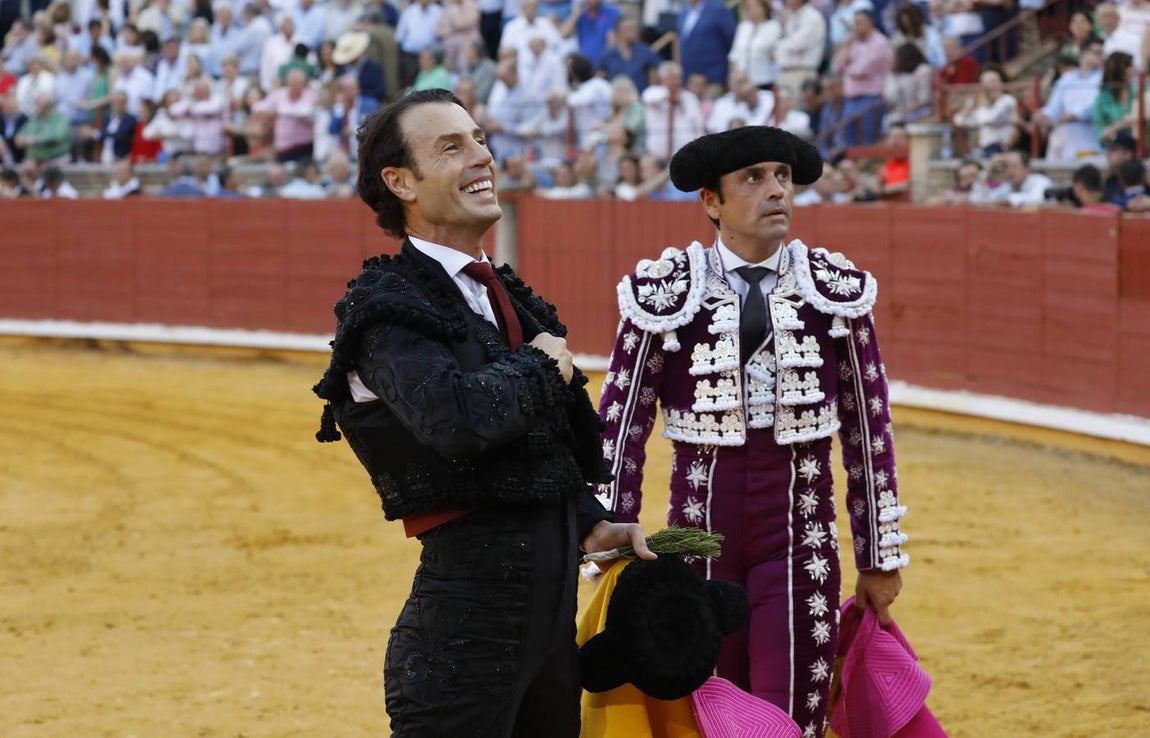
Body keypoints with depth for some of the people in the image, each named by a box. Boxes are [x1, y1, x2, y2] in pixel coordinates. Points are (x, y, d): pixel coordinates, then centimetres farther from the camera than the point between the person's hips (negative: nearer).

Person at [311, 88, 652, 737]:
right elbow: (459, 417, -31)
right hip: (470, 601, -9)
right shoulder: (388, 307, -12)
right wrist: (541, 363, -13)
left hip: (552, 601, 9)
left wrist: (589, 525, 11)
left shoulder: (505, 295, 16)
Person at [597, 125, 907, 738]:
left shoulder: (836, 290, 2)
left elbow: (869, 424, 7)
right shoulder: (667, 292, -3)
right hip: (699, 532, 0)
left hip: (800, 535, 0)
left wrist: (880, 558, 8)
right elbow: (621, 425, 0)